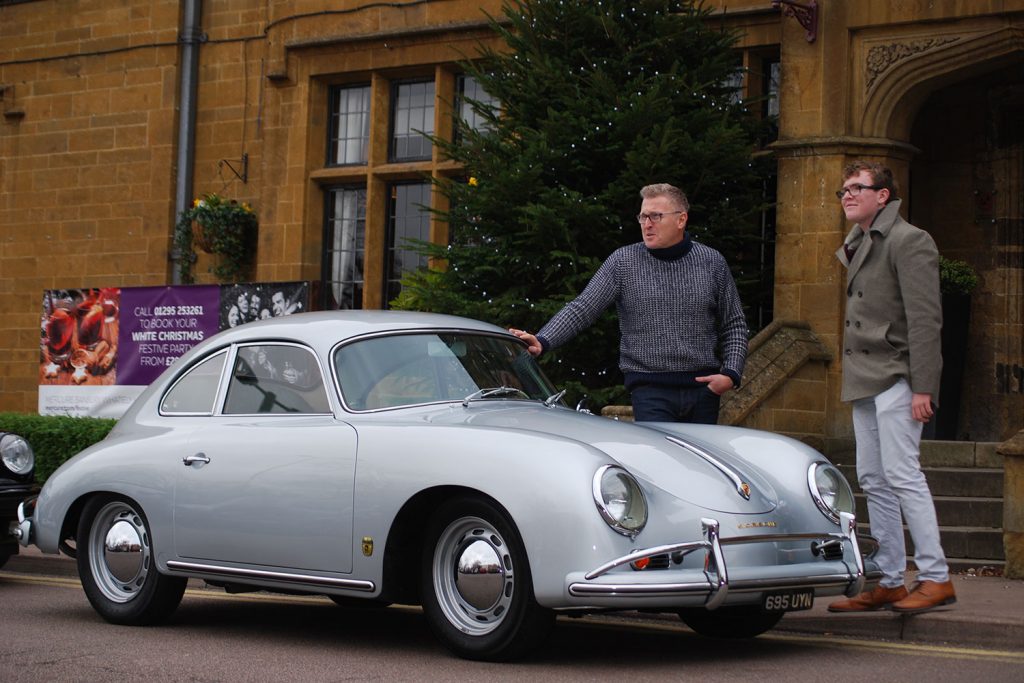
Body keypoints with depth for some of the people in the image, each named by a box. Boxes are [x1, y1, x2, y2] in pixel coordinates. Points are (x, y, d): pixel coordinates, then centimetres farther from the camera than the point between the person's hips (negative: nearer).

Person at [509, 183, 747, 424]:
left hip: (704, 388, 2)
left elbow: (734, 325, 12)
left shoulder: (713, 263, 6)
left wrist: (731, 374, -3)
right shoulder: (623, 262, 1)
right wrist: (542, 341, -20)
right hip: (651, 390, -2)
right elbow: (581, 309, -5)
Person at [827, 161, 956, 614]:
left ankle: (935, 578, -7)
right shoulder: (856, 247, 19)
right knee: (873, 480, 8)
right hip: (865, 381, 9)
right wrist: (854, 376, 11)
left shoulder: (909, 241, -8)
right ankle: (889, 581, 13)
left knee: (902, 475, -12)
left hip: (896, 377, -9)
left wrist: (922, 387, -20)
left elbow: (925, 318, -14)